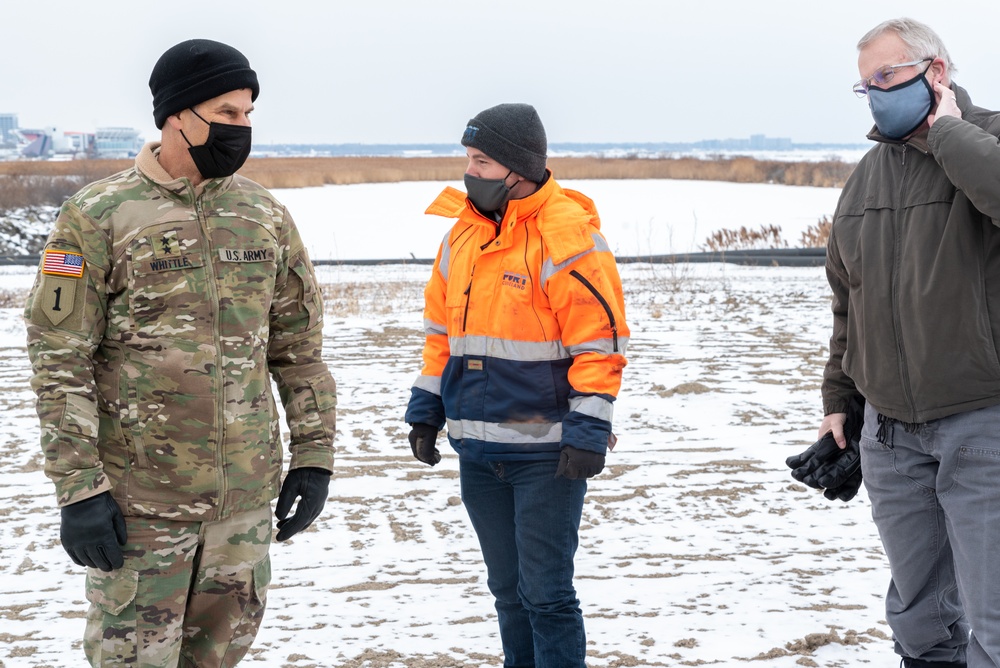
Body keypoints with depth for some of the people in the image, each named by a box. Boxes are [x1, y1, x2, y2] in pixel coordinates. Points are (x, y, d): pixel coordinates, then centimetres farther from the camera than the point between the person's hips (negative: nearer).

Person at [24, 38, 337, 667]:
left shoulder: (266, 215, 6)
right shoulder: (99, 217, -8)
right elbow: (60, 362, -9)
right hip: (139, 493, -4)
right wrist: (78, 488, -14)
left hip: (247, 490, 4)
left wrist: (314, 456, 7)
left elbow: (300, 345, 12)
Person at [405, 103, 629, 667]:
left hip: (547, 453, -7)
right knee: (508, 589, 16)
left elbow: (599, 342, -14)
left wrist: (588, 432, -18)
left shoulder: (567, 235, -12)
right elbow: (442, 331, 19)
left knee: (545, 591, -3)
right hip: (479, 451, 7)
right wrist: (427, 408, 15)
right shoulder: (463, 232, 11)